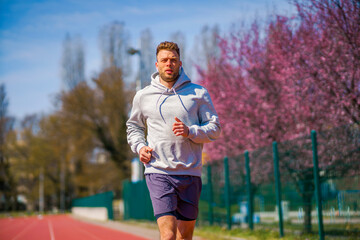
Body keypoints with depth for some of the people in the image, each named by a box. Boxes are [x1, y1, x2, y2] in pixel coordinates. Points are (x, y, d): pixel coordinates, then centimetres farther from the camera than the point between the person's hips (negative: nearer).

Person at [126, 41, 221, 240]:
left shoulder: (198, 93, 6)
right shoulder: (143, 96, 8)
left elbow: (214, 128, 6)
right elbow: (133, 127, 24)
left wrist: (190, 132, -13)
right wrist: (139, 146, 4)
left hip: (190, 172, 1)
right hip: (158, 172, -1)